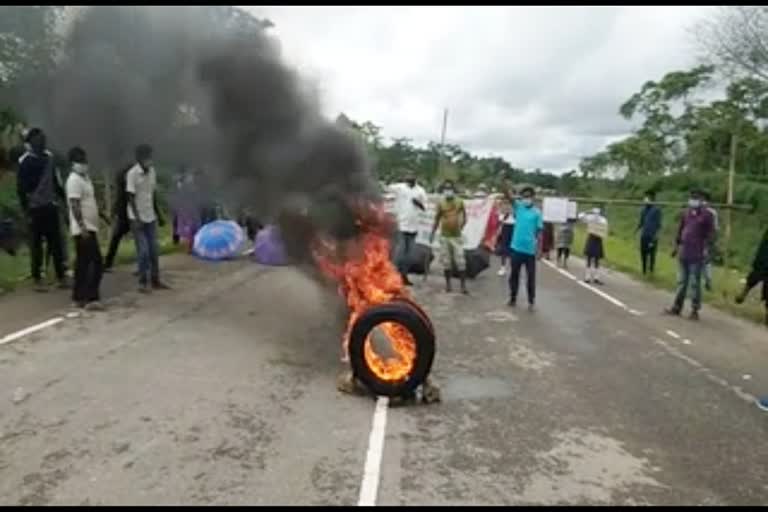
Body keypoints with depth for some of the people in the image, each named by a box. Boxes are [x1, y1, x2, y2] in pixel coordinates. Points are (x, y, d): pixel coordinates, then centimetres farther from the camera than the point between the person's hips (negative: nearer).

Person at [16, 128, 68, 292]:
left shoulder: (49, 157, 7)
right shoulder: (25, 161, -8)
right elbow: (21, 188, -9)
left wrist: (64, 197, 14)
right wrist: (26, 210, -13)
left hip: (51, 206, 4)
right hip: (35, 208, -4)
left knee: (56, 244, 5)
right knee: (36, 246, 3)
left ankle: (61, 277, 11)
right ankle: (37, 280, 10)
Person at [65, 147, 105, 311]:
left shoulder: (85, 178, 16)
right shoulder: (74, 180, -14)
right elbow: (75, 206, -20)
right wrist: (82, 227, -25)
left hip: (89, 228, 10)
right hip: (83, 229, -10)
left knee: (83, 263, 13)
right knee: (96, 262, -12)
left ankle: (79, 297, 19)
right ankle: (91, 299, -10)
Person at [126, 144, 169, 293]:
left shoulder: (152, 171, 6)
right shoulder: (132, 174, -14)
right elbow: (131, 198, -15)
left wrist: (158, 214, 15)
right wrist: (137, 218, -21)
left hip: (150, 217, 6)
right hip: (138, 218, -6)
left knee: (154, 250, 8)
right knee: (143, 251, -6)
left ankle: (155, 280, 17)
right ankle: (143, 282, 4)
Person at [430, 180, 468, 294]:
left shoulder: (459, 202, -3)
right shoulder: (441, 203, -2)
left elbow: (464, 216, 9)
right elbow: (437, 219, 5)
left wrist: (461, 226, -4)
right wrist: (432, 233, 4)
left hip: (457, 236, -1)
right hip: (444, 236, 1)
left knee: (460, 261, -3)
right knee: (446, 261, 8)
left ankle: (463, 285, 2)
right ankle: (448, 283, 20)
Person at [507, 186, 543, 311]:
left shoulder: (537, 212, -1)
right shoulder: (518, 206, 4)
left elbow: (539, 231, 0)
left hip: (530, 249, -2)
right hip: (516, 247, 2)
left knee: (530, 276, 6)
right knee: (514, 274, 11)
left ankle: (531, 301, 16)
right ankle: (513, 298, 24)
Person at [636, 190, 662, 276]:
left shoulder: (657, 209, -5)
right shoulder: (643, 209, 12)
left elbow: (659, 224, -8)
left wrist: (656, 234, -16)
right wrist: (637, 229, 1)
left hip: (652, 236, -5)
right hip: (644, 235, 5)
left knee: (652, 254, -2)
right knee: (643, 254, 7)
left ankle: (651, 271, 5)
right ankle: (644, 271, 17)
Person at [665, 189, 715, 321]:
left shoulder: (706, 215, -5)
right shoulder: (686, 213, 10)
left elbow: (710, 233, -7)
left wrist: (705, 248, -14)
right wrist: (676, 246, 16)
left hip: (697, 255, -5)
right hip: (683, 253, 5)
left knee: (695, 283, -1)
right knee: (682, 281, 13)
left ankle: (695, 310, 7)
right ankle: (677, 307, 21)